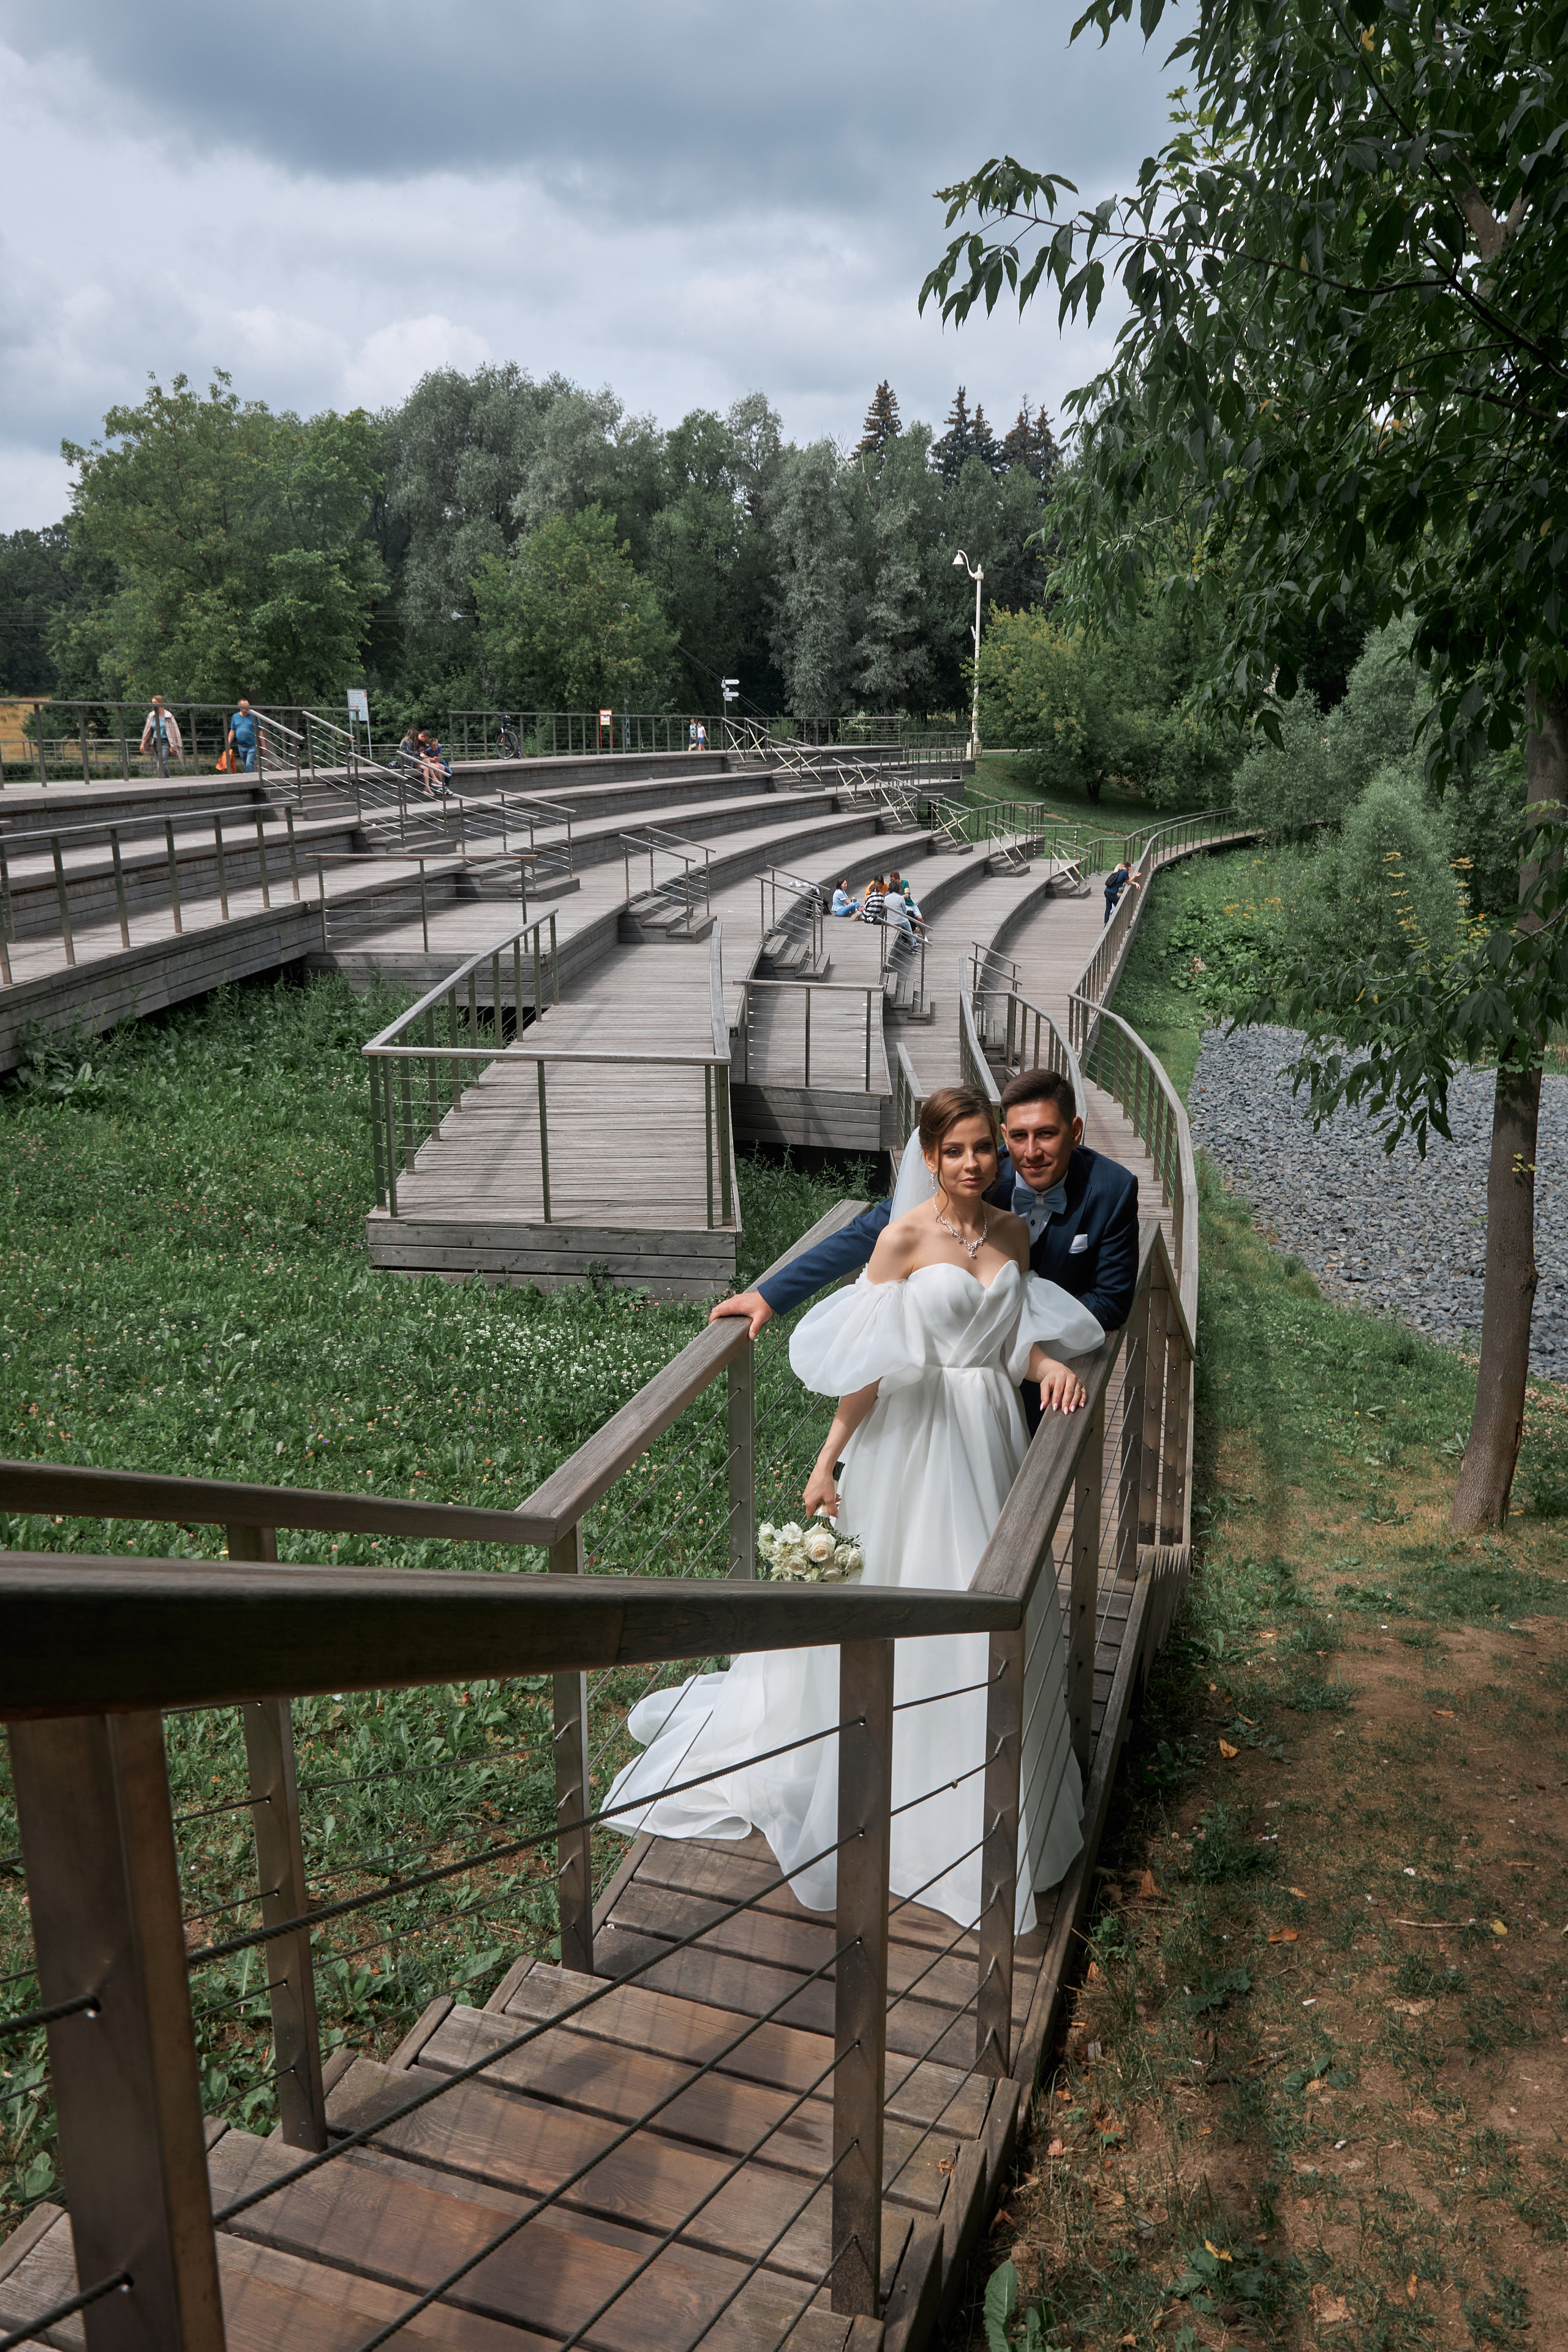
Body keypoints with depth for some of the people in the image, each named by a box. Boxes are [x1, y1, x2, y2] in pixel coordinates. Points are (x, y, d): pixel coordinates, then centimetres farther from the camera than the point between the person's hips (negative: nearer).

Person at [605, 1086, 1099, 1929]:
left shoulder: (1012, 1232, 4)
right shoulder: (903, 1237, -12)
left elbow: (1015, 1334, 12)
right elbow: (869, 1360, -11)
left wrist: (1049, 1361, -10)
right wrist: (829, 1460, -10)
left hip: (991, 1438, 5)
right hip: (915, 1437, -5)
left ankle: (977, 1794, 36)